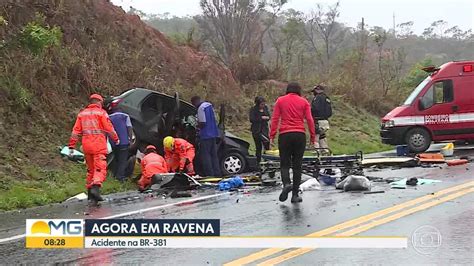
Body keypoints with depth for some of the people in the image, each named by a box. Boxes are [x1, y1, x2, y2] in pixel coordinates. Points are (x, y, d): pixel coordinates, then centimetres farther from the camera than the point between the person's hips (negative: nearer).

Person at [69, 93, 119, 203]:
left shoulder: (82, 113, 15)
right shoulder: (101, 112, 0)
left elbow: (76, 131, 12)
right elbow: (109, 128, -3)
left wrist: (72, 146, 13)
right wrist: (116, 139, 12)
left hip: (86, 145, 5)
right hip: (99, 145, -5)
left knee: (90, 169, 15)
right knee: (100, 168, -11)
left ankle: (90, 192, 15)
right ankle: (96, 187, -31)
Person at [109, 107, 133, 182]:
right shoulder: (125, 116, 6)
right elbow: (129, 128, -2)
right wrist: (130, 139, 2)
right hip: (124, 142, -4)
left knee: (117, 160, 17)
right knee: (123, 160, -5)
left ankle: (116, 175, 15)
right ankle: (120, 176, -15)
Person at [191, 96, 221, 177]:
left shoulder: (201, 108, -16)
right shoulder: (209, 105, 13)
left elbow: (202, 123, -19)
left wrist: (197, 125, 1)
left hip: (206, 135, -9)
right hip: (213, 134, 9)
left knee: (205, 155, -3)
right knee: (214, 155, 12)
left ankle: (209, 174, -4)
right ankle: (217, 173, 14)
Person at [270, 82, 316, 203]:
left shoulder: (280, 101, 7)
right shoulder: (304, 101, 8)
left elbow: (275, 119, 1)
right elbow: (309, 119, 1)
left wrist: (272, 135, 1)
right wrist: (313, 136, 5)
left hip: (284, 135, 0)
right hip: (300, 135, 1)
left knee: (284, 163, 8)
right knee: (297, 165, 7)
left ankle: (286, 183, -21)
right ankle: (295, 195, 6)